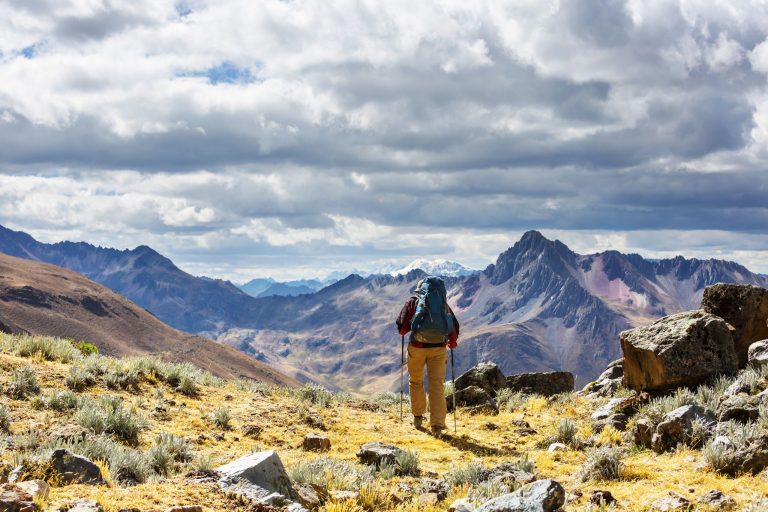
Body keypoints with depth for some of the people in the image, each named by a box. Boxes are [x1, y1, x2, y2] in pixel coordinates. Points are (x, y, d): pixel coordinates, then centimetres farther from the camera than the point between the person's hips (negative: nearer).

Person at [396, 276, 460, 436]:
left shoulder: (413, 302, 4)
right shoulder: (443, 304, 11)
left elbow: (402, 327, -3)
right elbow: (454, 327, 9)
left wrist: (403, 331, 20)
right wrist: (452, 342, 26)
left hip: (417, 346, -1)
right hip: (438, 348, 1)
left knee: (415, 381, 19)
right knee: (436, 384, 2)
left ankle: (418, 417, 29)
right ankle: (437, 425, -6)